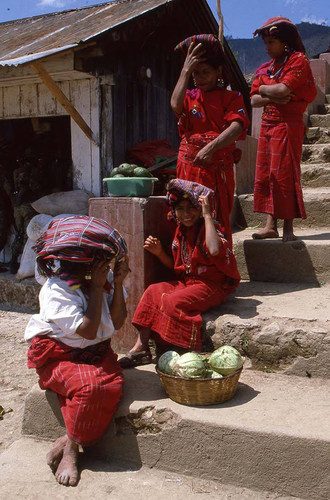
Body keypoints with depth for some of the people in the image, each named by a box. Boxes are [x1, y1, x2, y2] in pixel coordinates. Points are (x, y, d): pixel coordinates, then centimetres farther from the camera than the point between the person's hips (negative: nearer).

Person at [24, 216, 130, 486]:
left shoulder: (106, 279, 0)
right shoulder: (56, 291, -19)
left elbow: (117, 322, -6)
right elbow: (88, 330, -26)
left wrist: (118, 284, -14)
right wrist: (96, 287, -24)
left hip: (96, 352, 6)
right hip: (58, 356, -5)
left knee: (113, 383, -24)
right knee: (89, 385, -33)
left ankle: (68, 444, -12)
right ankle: (71, 449, -10)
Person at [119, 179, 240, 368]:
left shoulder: (211, 227, -13)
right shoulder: (181, 232, 10)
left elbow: (214, 250, -39)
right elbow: (176, 265, 19)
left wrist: (207, 215, -32)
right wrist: (159, 252, 0)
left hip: (211, 285, -8)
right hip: (186, 281, 8)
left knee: (173, 301, -27)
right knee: (153, 291, -10)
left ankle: (194, 352, -15)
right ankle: (141, 347, -8)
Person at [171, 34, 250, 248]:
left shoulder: (232, 97, 8)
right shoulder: (189, 96, 16)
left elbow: (236, 128, -10)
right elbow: (176, 105, -9)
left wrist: (211, 148, -24)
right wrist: (186, 69, -6)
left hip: (219, 167, -2)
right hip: (190, 166, 3)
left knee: (219, 219, -2)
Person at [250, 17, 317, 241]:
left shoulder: (298, 61, -3)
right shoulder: (265, 68, 17)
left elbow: (283, 89, -18)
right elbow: (254, 100, 7)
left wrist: (264, 88, 0)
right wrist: (273, 98, -11)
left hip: (288, 124, -7)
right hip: (267, 124, 7)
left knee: (283, 175, -10)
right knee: (265, 176, 3)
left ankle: (288, 228, -4)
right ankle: (271, 225, 7)